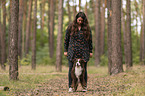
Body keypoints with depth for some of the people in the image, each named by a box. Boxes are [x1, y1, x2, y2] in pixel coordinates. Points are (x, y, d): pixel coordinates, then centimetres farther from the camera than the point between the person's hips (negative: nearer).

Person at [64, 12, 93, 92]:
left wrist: (90, 51, 8)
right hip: (72, 52, 0)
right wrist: (65, 50, 4)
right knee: (71, 69, -1)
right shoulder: (71, 27, 4)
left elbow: (90, 40, 10)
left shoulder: (87, 28, 6)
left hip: (83, 52, 0)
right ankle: (71, 87, 4)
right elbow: (66, 39, 8)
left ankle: (85, 87, 11)